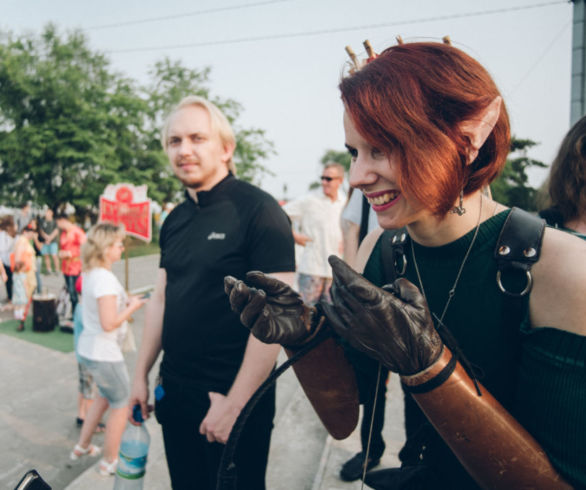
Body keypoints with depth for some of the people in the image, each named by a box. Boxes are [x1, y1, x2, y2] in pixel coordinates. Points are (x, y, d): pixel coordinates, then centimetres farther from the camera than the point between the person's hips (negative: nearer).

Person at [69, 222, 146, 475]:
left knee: (107, 396, 29)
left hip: (88, 347, 9)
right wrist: (132, 307, -14)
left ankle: (82, 447, 41)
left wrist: (126, 302, 6)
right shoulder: (105, 278, -25)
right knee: (121, 404, 10)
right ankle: (109, 462, 25)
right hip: (103, 353, -9)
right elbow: (109, 323, -27)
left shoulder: (91, 274, 5)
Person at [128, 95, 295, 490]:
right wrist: (142, 374, 12)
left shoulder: (258, 211, -15)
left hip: (234, 399, -6)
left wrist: (235, 403, -18)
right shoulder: (175, 220, 6)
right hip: (174, 394, 6)